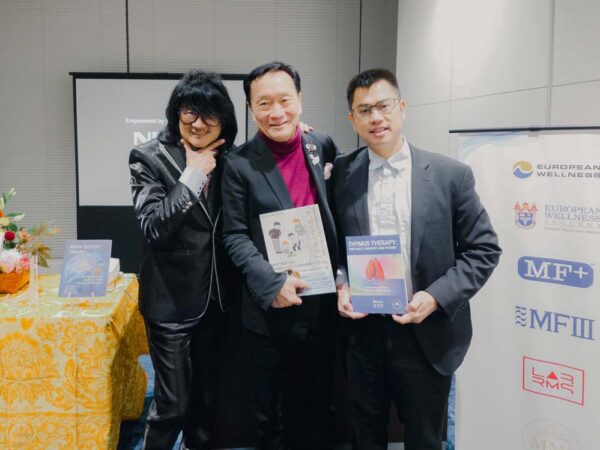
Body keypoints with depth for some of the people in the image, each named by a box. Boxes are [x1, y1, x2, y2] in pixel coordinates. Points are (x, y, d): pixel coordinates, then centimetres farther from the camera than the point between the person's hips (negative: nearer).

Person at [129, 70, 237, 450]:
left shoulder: (228, 159, 4)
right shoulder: (149, 157, -10)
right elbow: (153, 228, -21)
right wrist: (192, 175, -21)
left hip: (218, 297, 5)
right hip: (172, 299, -4)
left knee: (209, 394, 19)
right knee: (172, 403, 3)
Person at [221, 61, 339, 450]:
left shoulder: (324, 147, 2)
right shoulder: (239, 164, -8)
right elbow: (235, 237, -9)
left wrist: (344, 275, 2)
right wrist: (273, 284, -20)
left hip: (323, 304, 3)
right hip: (271, 311, -3)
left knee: (318, 406, 20)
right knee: (270, 412, 16)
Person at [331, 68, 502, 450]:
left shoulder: (451, 174, -5)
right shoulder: (341, 174, 0)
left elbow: (484, 249, -3)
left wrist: (436, 296, -15)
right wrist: (341, 285, -9)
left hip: (427, 335, -1)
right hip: (362, 331, 2)